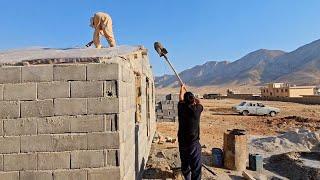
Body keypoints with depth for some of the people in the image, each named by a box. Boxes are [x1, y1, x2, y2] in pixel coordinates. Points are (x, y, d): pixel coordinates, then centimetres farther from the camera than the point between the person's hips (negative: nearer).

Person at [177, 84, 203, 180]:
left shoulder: (182, 108, -7)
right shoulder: (197, 109, -10)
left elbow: (180, 98, 16)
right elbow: (199, 103, 15)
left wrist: (182, 89, 34)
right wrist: (194, 99, 33)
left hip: (182, 143, 3)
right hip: (194, 144, -3)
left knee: (185, 165, 20)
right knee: (196, 168, 3)